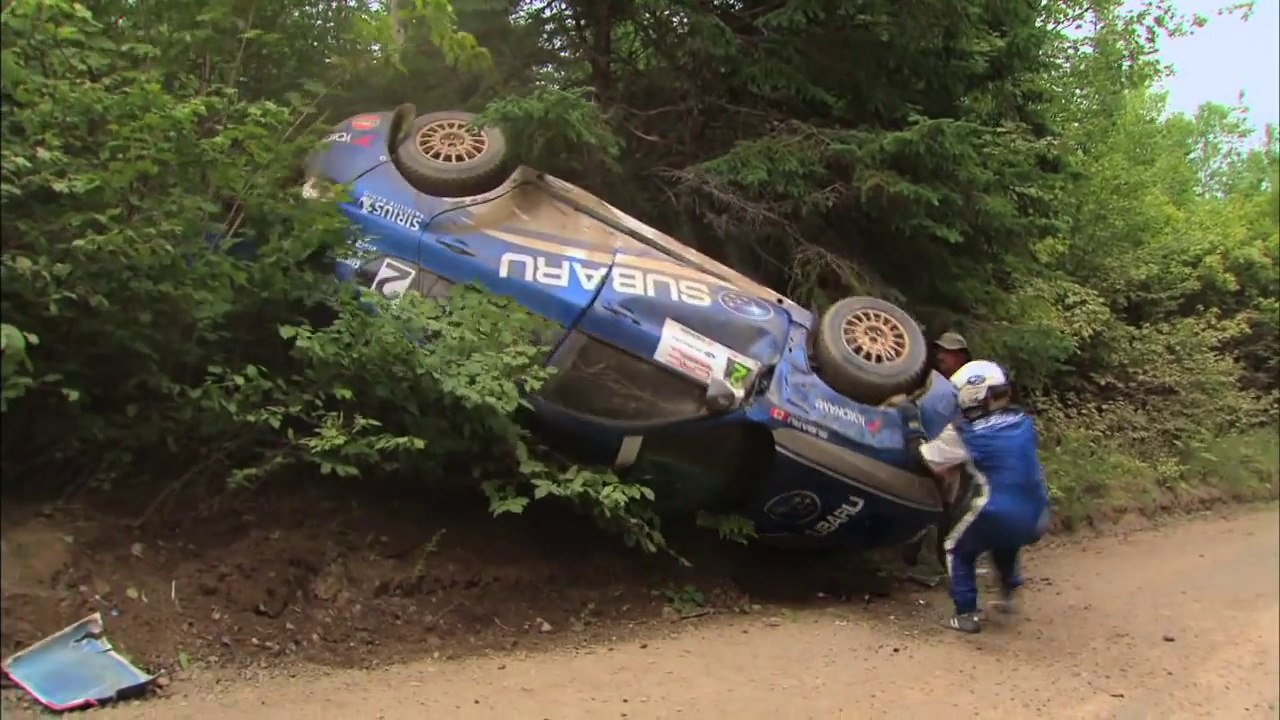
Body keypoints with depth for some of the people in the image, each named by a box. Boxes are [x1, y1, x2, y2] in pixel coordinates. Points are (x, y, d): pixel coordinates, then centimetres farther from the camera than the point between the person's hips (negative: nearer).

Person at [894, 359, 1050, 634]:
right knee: (1003, 540, 37)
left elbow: (929, 459, 1)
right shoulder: (1022, 421, 6)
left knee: (958, 550, 17)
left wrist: (911, 423, 11)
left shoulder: (963, 435, -11)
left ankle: (967, 614, 11)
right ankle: (1008, 593, 41)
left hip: (997, 516, -6)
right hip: (1036, 519, 6)